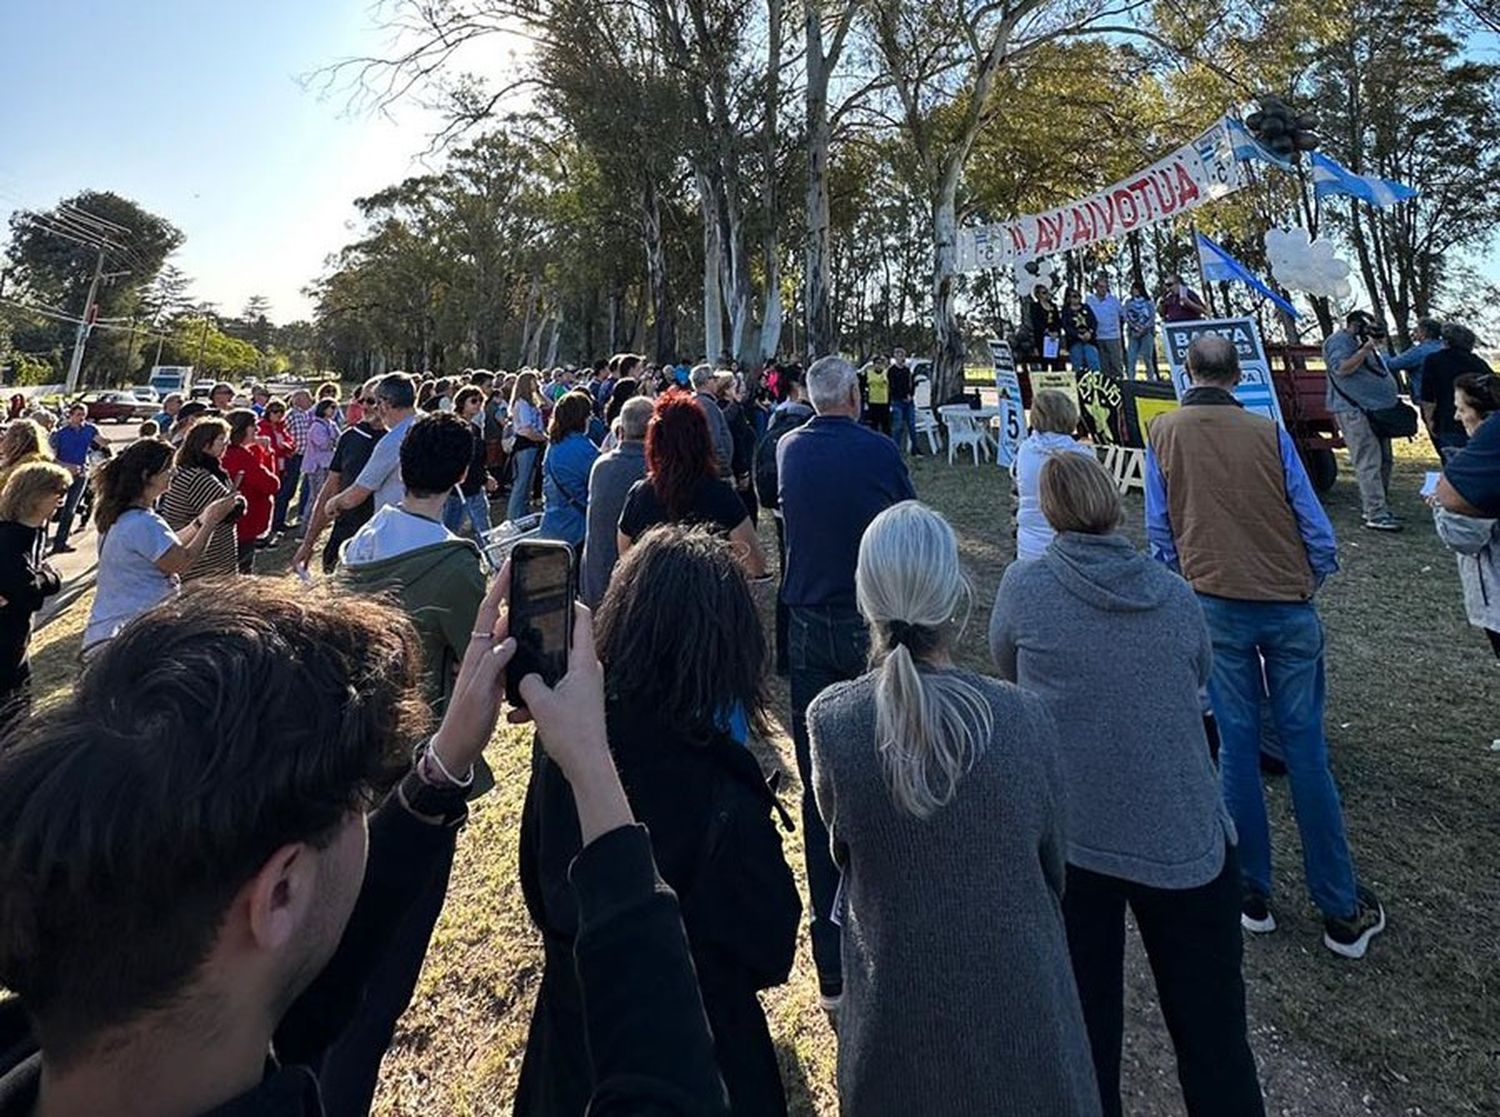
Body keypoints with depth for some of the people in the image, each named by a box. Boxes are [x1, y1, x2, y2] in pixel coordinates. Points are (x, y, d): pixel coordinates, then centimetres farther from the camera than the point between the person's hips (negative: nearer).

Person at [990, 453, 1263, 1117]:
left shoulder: (1023, 586, -10)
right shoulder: (1176, 595, -2)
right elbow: (1199, 681, 13)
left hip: (1068, 837, -1)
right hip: (1186, 839, 2)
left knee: (1084, 1031, 16)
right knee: (1214, 1037, 18)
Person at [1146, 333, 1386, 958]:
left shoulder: (1164, 433, 1)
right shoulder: (1269, 433, 1)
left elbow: (1160, 531, 3)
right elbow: (1312, 521, 2)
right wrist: (1314, 577, 18)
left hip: (1217, 607, 0)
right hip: (1289, 604, 1)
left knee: (1237, 746, 9)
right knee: (1305, 749, 7)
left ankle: (1252, 896, 18)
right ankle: (1342, 912, 17)